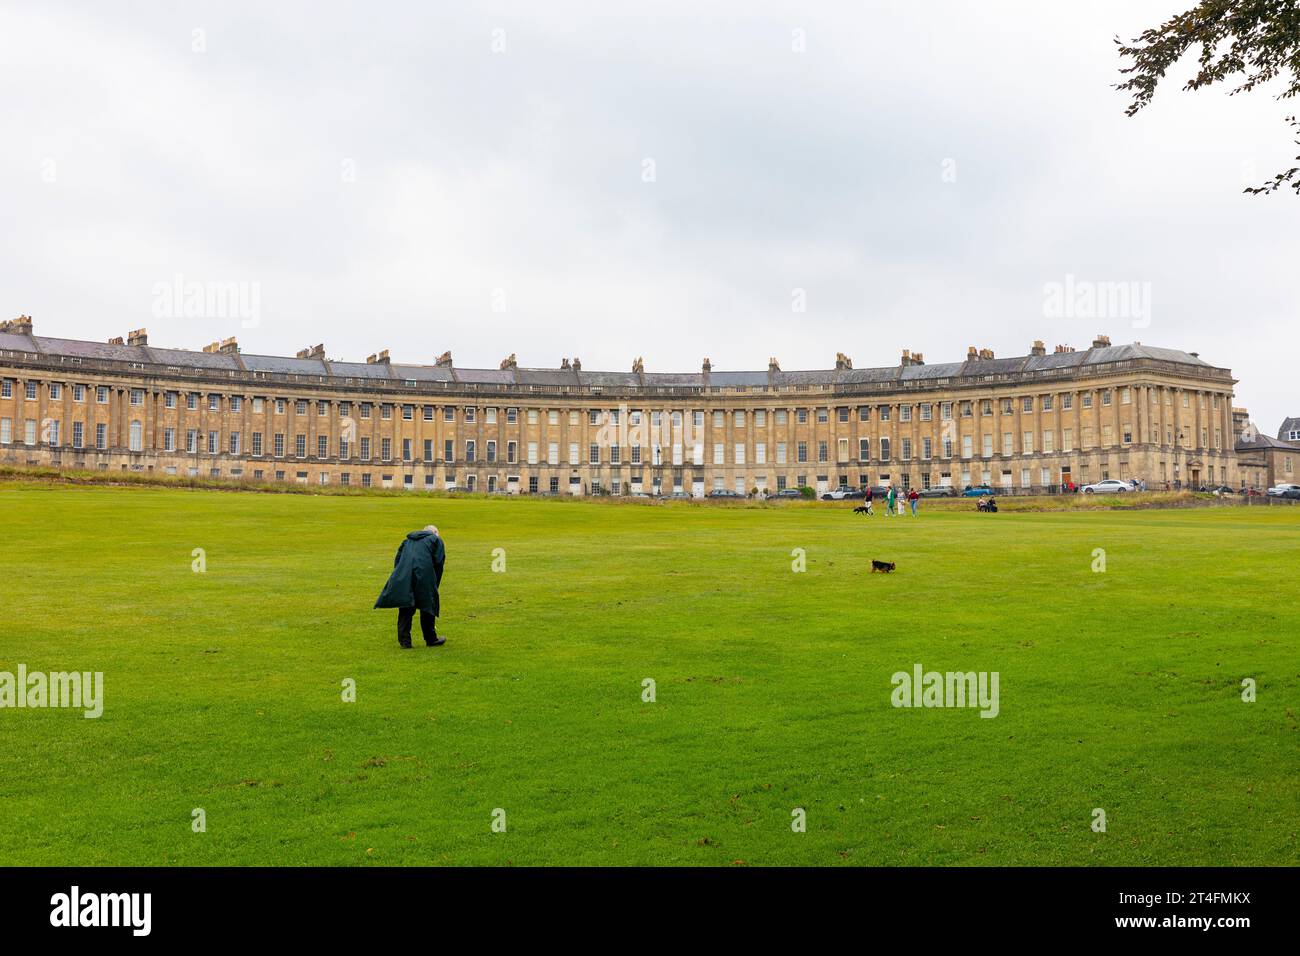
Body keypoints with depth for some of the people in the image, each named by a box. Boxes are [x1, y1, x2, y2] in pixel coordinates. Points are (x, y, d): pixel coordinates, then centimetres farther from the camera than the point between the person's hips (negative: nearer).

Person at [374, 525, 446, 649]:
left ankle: (404, 641, 6)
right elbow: (438, 564, 7)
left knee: (405, 610, 8)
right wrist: (435, 585, 12)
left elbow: (397, 560, 22)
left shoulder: (408, 540, 31)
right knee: (428, 607, 9)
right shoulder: (436, 540, 18)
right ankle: (431, 639, 18)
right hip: (424, 577, -3)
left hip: (403, 577, 3)